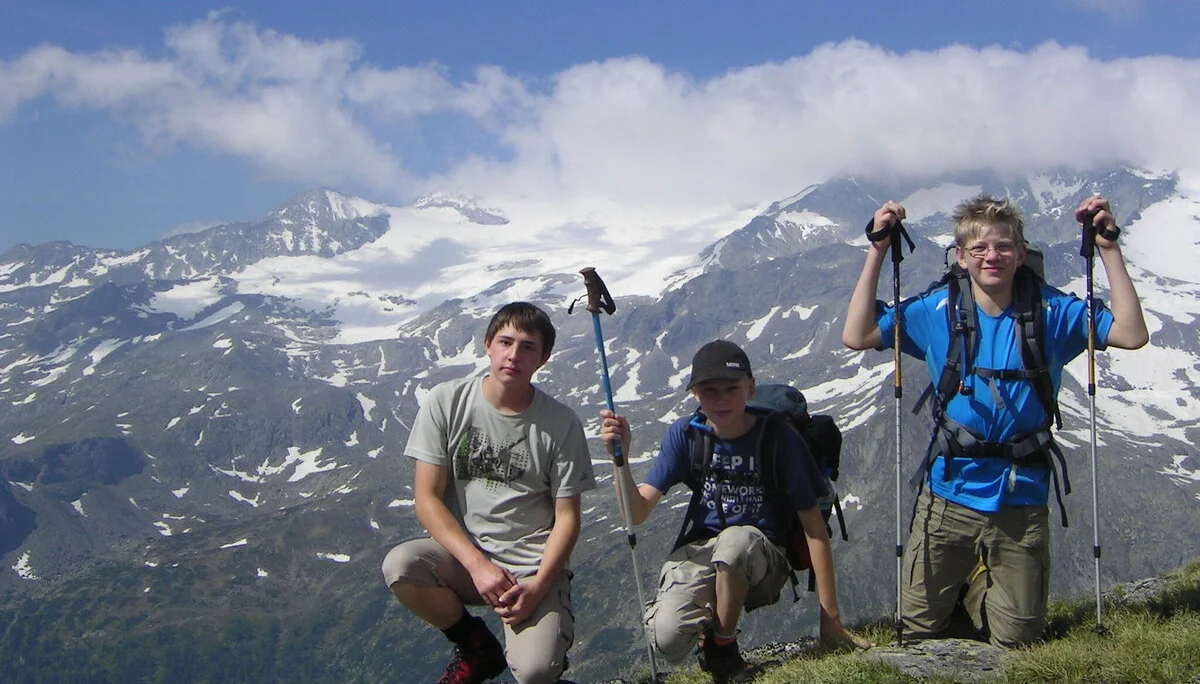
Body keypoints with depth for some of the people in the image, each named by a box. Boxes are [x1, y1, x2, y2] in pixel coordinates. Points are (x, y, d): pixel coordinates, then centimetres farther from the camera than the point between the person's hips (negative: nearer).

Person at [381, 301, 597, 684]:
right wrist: (478, 565, -19)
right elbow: (427, 499, -7)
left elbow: (567, 517, -1)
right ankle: (477, 648, -1)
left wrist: (537, 585, -17)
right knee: (399, 566, -31)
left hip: (533, 565, -2)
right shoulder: (447, 402, -6)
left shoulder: (561, 424, -6)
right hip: (462, 554, 2)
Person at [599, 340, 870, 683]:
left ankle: (722, 649, -12)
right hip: (700, 554, 1)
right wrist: (620, 456, -26)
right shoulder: (684, 434, -3)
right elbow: (637, 513, -8)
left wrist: (830, 615, -10)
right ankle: (709, 622, 8)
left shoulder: (780, 438, -11)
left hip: (761, 564, -1)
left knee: (736, 539, -39)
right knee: (668, 638, -30)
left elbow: (813, 526, -8)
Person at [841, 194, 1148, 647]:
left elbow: (1131, 334, -10)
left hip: (1021, 498, 0)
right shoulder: (937, 311, 0)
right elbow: (857, 336, -5)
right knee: (919, 631, 5)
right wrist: (877, 252, -10)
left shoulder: (1051, 312, -2)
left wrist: (1109, 249, -14)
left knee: (1016, 641, 5)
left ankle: (977, 584, 36)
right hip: (950, 494, 0)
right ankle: (961, 581, 37)